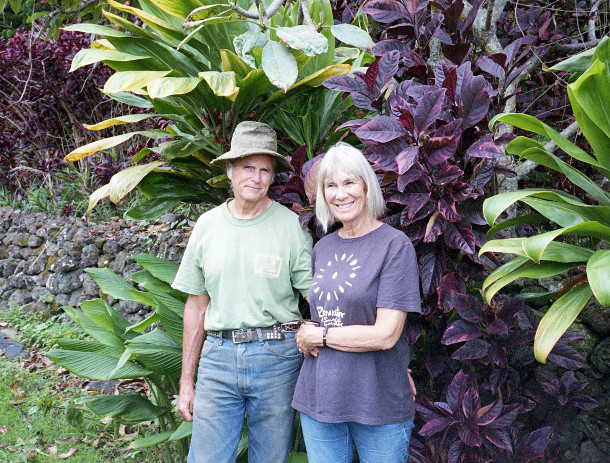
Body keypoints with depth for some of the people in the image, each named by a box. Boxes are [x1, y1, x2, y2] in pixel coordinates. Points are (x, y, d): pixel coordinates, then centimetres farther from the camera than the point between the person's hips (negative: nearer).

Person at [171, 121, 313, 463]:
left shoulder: (291, 226, -3)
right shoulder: (207, 225, 7)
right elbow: (197, 305, 12)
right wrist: (187, 382, 13)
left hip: (277, 358, -2)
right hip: (219, 356, 3)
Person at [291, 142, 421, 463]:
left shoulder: (395, 245, -9)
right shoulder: (322, 248, 10)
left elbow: (386, 335, -16)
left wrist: (319, 336, -7)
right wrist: (304, 335, -2)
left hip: (378, 402, -5)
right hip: (319, 398, 5)